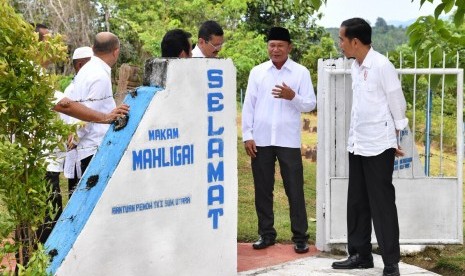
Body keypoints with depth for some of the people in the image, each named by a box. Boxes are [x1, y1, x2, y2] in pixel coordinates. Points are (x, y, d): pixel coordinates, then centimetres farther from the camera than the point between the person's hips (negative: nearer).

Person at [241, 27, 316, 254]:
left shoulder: (301, 73, 2)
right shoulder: (257, 72, 7)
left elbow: (310, 104, -1)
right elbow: (248, 105, 5)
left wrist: (293, 97, -20)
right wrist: (247, 135, -1)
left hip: (288, 141, -2)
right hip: (261, 140, 2)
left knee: (295, 190, 1)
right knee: (262, 190, 9)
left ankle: (300, 237, 10)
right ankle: (266, 234, 20)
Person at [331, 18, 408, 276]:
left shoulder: (382, 66, -14)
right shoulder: (355, 66, 7)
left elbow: (398, 105, -7)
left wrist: (395, 139, 1)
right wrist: (355, 137, 13)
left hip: (378, 146, -7)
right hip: (356, 145, 7)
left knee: (382, 204, -1)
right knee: (357, 202, 12)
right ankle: (360, 254, 23)